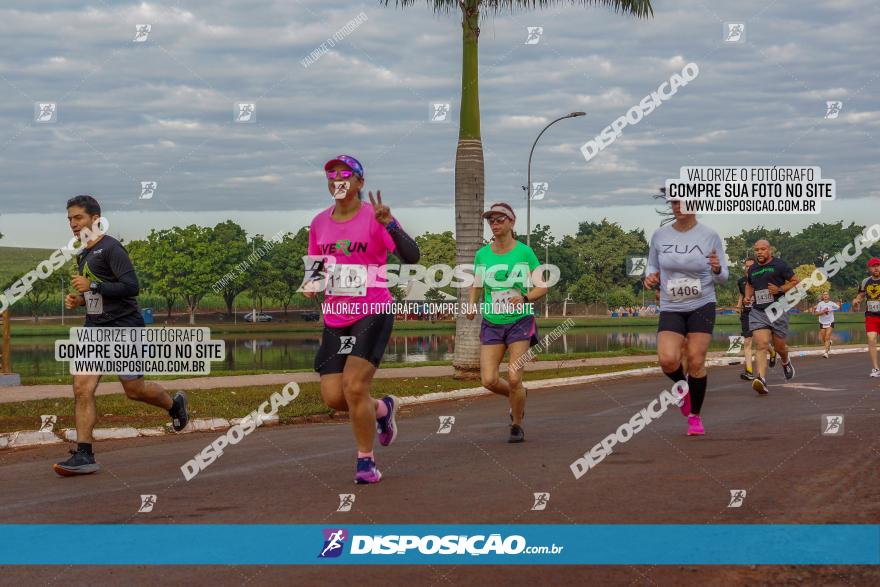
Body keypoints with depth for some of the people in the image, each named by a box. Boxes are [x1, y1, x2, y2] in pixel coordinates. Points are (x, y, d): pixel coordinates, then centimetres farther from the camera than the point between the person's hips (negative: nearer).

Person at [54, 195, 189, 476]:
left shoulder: (111, 248, -12)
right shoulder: (83, 255, 16)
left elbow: (131, 287, -21)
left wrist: (92, 287, -22)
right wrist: (79, 299, 9)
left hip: (123, 326, -7)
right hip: (95, 328, 7)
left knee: (134, 389, 3)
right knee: (82, 388, -9)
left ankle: (175, 404, 35)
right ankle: (84, 456, -10)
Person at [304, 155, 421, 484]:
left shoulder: (375, 217, -8)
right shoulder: (319, 223, 8)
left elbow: (411, 257, -18)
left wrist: (390, 225, -34)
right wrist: (313, 284, -1)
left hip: (372, 313, -5)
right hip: (335, 318, 6)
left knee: (354, 387, -17)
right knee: (332, 397, -2)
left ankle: (366, 462, 0)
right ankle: (383, 409, 30)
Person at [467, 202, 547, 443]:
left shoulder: (524, 252, -5)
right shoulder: (482, 255, 4)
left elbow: (542, 287, -2)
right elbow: (477, 286, 16)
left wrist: (525, 298, -21)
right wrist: (472, 305, -5)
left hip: (520, 322, -3)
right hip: (491, 324, 3)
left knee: (513, 378, -12)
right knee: (489, 381, -8)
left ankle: (517, 425, 12)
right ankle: (517, 396, 26)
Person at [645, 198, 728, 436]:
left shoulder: (710, 236, -5)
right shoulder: (659, 235, 0)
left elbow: (723, 277, 1)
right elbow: (653, 265, 15)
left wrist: (717, 270, -22)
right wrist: (651, 276, -8)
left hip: (702, 307, -1)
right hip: (671, 309, 1)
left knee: (696, 362, -6)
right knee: (667, 360, -19)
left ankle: (695, 417, 12)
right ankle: (682, 386, 16)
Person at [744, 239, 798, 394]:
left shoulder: (780, 265, -1)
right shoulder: (752, 269, 14)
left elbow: (795, 281, 2)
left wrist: (780, 289, -13)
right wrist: (748, 297, 12)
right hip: (757, 312, 2)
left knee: (779, 346, 10)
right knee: (762, 345, -16)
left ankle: (786, 362, 47)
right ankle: (761, 380, -30)